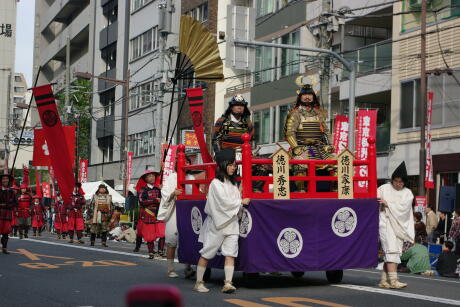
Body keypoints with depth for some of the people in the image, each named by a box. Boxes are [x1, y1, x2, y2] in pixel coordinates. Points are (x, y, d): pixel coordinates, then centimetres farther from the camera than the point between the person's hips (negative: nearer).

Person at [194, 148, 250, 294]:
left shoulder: (233, 183, 17)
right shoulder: (216, 183, -7)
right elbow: (224, 201, -14)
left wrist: (240, 203, 0)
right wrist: (241, 202, -5)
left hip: (231, 224, 6)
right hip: (217, 223, -6)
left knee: (230, 254, -7)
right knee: (206, 254, 1)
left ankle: (228, 283, -13)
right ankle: (199, 282, 9)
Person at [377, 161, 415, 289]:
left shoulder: (407, 193, 8)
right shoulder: (384, 189, 4)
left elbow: (403, 207, -6)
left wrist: (387, 203, -11)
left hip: (399, 225, 4)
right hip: (386, 223, -4)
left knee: (393, 253, 5)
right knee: (392, 250, -16)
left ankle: (384, 280, 12)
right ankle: (393, 280, -23)